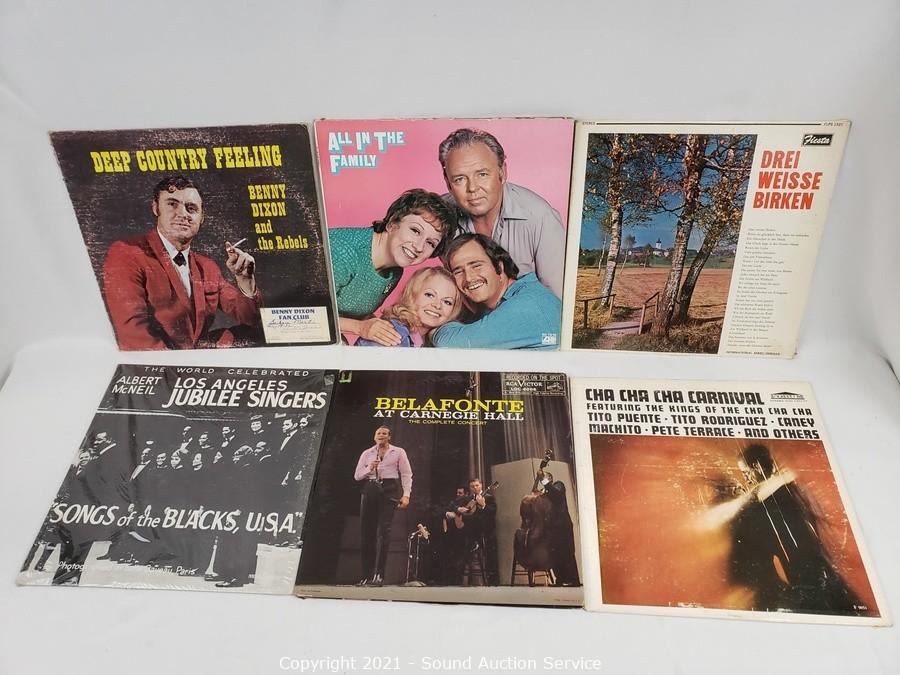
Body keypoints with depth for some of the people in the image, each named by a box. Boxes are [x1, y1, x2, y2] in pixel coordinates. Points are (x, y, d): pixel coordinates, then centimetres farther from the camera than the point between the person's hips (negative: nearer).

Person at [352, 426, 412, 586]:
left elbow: (406, 474, 3)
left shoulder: (398, 452, 9)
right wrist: (369, 468, -5)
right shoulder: (367, 453, 16)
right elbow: (357, 476, 14)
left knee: (383, 529, -14)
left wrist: (406, 494, -9)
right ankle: (366, 575, 6)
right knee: (366, 531, 0)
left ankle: (378, 574, -17)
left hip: (390, 490, -3)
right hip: (370, 490, 3)